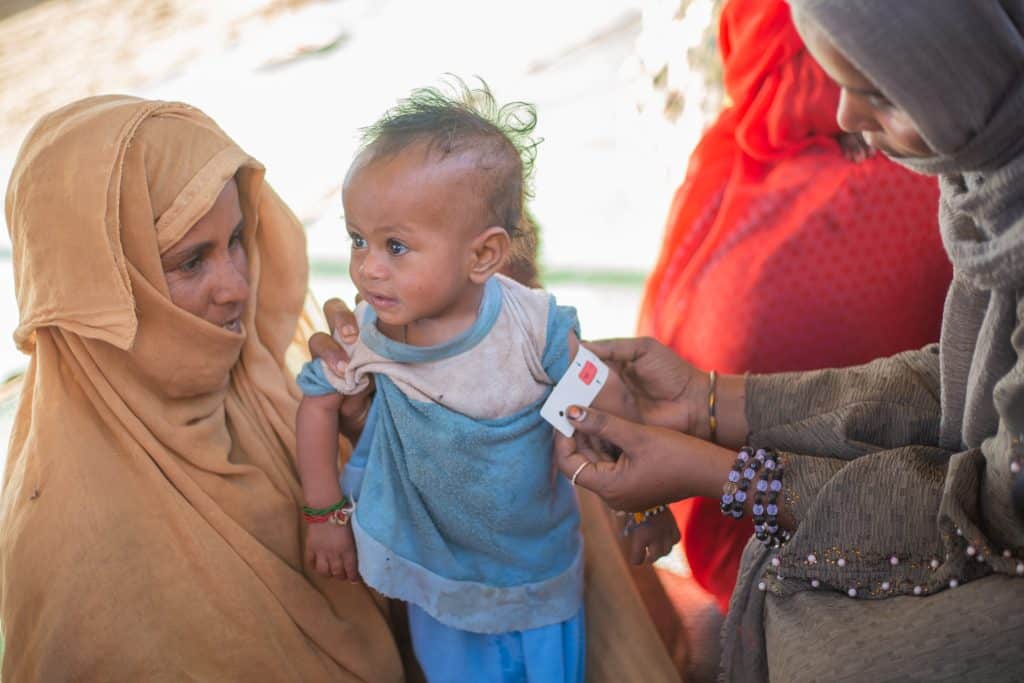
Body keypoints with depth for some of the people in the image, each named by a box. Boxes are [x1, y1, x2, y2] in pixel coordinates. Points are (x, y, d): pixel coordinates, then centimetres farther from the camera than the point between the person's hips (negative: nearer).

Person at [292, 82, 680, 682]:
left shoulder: (535, 330, -27)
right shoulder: (365, 336, -20)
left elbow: (609, 411, -14)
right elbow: (319, 402, -1)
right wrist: (326, 514, 1)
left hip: (538, 570, -1)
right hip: (435, 569, 1)